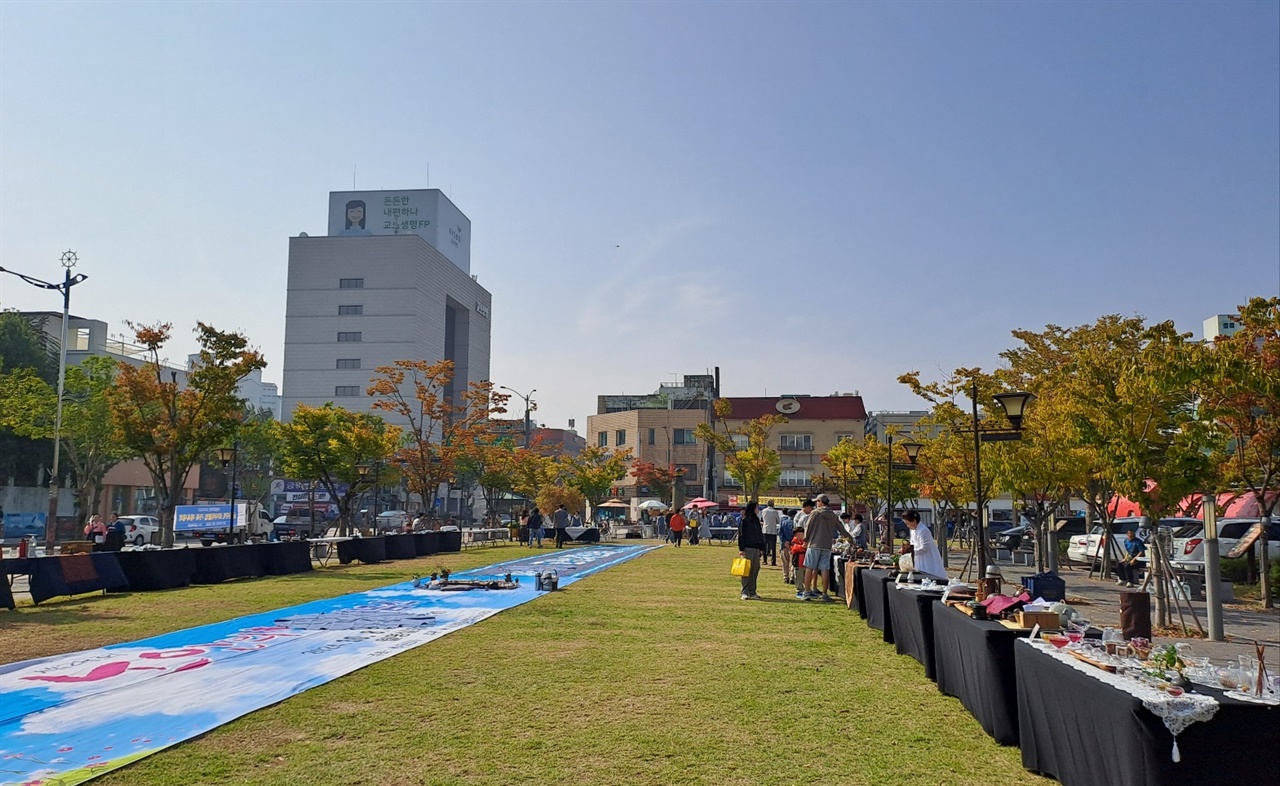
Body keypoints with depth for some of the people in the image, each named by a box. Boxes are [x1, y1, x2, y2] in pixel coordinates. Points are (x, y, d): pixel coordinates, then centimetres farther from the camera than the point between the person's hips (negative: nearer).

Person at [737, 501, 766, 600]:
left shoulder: (756, 520, 15)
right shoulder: (745, 520, -6)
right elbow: (741, 535, -9)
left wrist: (761, 548, 13)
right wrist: (741, 549, -15)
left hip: (756, 548, 7)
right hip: (748, 548, -7)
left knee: (755, 570, 8)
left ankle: (752, 592, 14)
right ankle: (745, 592, -1)